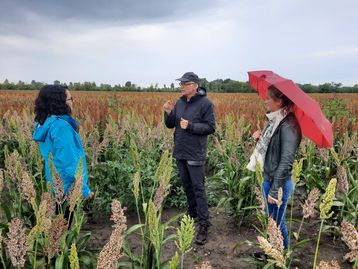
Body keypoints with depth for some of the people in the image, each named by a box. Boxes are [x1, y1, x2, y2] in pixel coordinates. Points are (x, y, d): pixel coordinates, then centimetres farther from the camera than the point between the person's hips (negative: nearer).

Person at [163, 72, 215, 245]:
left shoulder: (205, 103, -11)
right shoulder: (180, 102, 7)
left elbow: (210, 127, -13)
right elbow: (170, 125, 11)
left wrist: (190, 126, -22)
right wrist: (168, 113, -9)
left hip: (195, 154, -6)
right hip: (180, 152, 7)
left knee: (198, 188, -4)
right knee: (187, 185, 18)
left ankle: (204, 224, 4)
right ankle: (192, 213, 37)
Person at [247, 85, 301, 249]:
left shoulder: (287, 125, -21)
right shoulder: (275, 120, 7)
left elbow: (286, 162, -25)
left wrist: (274, 191, -24)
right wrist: (260, 138, -2)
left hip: (279, 183, -9)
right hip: (268, 178, 9)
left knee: (277, 222, 8)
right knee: (268, 218, 22)